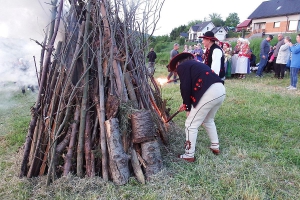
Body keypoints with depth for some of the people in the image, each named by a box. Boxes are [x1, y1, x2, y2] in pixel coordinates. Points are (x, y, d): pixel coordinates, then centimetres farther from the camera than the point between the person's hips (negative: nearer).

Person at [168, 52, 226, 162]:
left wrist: (188, 107, 7)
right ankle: (215, 147, 39)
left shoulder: (182, 66, 6)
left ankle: (189, 155, 14)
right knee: (208, 120, 30)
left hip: (209, 93, -9)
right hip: (220, 90, 9)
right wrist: (187, 103, 37)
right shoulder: (194, 64, 31)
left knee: (191, 124, 4)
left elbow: (185, 87, -3)